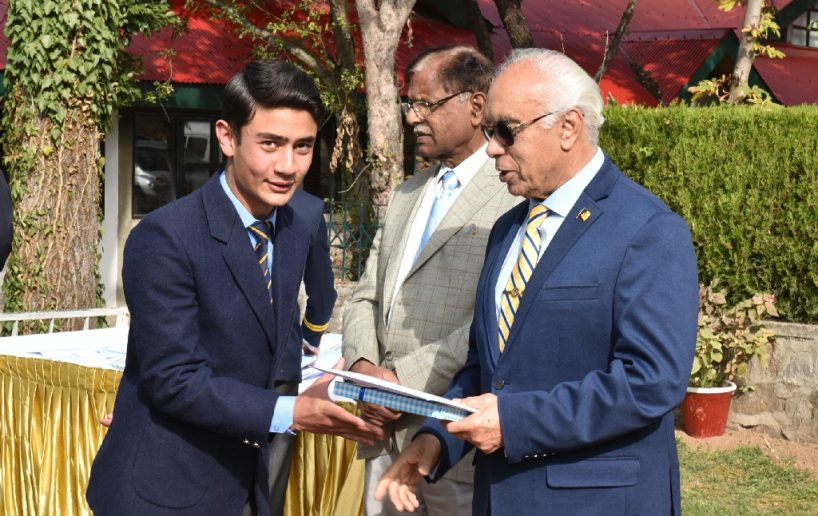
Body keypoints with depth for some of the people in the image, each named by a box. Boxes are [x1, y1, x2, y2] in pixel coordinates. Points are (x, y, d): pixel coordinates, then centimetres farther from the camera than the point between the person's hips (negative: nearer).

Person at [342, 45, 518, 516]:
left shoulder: (515, 197, -11)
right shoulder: (407, 195, 17)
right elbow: (367, 297, 16)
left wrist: (405, 378, -17)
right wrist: (364, 365, -4)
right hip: (386, 430, 7)